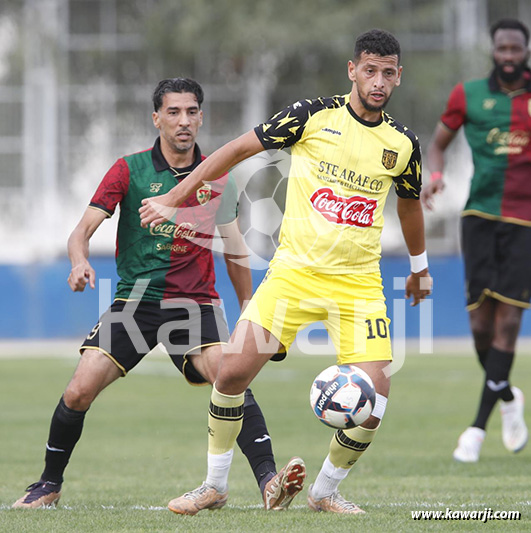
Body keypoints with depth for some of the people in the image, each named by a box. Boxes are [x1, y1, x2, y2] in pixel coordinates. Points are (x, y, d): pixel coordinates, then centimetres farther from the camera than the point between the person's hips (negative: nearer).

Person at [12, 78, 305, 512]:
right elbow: (83, 230, -7)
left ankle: (269, 481, -30)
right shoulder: (129, 170, -2)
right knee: (79, 391, -10)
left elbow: (235, 249, 17)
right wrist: (80, 262, -29)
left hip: (197, 303, 1)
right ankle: (50, 484, 12)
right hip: (135, 300, -1)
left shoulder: (218, 178, 6)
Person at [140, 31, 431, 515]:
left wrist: (420, 267, 34)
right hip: (293, 271, -1)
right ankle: (215, 484, 8)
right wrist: (174, 199, 2)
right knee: (233, 370, -12)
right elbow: (240, 149, 1)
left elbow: (410, 204, 23)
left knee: (374, 394, -12)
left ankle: (325, 491, 12)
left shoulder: (403, 144, 3)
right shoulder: (314, 115, -5)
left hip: (359, 282, 2)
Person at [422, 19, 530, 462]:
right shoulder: (469, 95, 6)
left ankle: (479, 426, -8)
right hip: (480, 215, 1)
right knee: (480, 321, -3)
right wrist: (435, 174, -6)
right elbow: (437, 144, 15)